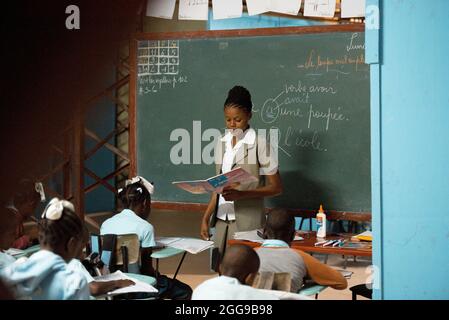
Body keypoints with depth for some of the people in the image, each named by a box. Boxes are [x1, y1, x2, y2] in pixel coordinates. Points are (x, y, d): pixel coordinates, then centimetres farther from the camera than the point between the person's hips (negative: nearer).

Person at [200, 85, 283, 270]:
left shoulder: (260, 145, -8)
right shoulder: (222, 143, 9)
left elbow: (276, 188, -8)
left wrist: (241, 194, -19)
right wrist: (206, 218, 9)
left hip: (247, 222, -5)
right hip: (221, 220, 6)